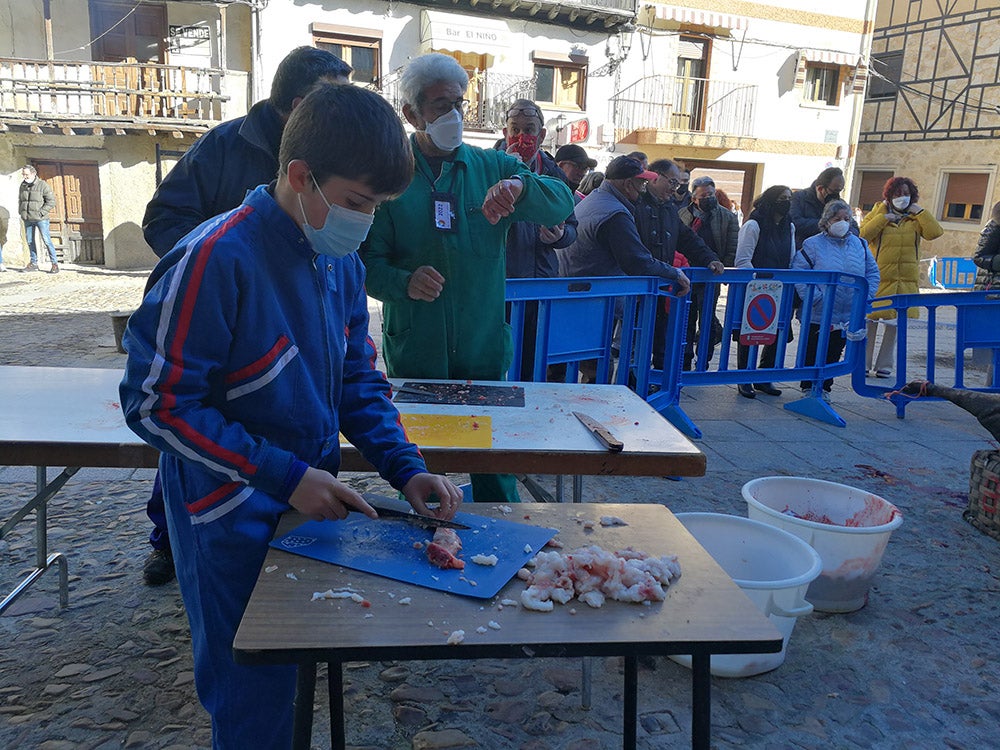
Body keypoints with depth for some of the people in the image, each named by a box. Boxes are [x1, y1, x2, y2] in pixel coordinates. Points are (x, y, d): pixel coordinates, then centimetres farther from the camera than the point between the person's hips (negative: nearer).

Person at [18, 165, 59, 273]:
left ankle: (54, 263, -5)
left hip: (41, 218, -6)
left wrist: (41, 213, -14)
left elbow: (51, 201, -9)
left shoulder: (42, 185, -8)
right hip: (27, 219, 6)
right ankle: (33, 263, 16)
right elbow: (20, 200, 23)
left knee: (46, 240, -9)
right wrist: (21, 213, 9)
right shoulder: (23, 185, 10)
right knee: (30, 241, 8)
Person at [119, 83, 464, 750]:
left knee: (300, 679, 22)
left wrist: (406, 469, -6)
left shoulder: (341, 262, 1)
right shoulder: (216, 260, -22)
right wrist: (285, 476, -22)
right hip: (235, 523, -7)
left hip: (313, 501, 7)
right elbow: (156, 403, -20)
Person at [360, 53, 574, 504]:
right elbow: (368, 260, -4)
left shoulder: (493, 167, 7)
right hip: (413, 352, -1)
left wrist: (520, 186, -23)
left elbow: (562, 205, -3)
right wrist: (405, 282, -25)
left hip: (484, 349, 2)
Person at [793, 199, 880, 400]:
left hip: (848, 315, 4)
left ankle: (824, 387, 25)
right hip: (818, 314, -4)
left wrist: (866, 297, 1)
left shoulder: (859, 245, 8)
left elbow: (872, 272, 14)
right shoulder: (813, 244, -7)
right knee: (812, 352, 6)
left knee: (834, 353, 12)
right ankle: (808, 386, 21)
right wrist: (815, 298, -18)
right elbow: (798, 271, -12)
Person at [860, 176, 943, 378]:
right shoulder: (878, 213, 6)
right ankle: (864, 363, 9)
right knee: (870, 320, -1)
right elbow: (863, 234, -9)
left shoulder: (916, 218, 11)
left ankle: (884, 365, 15)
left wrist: (920, 211, -4)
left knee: (894, 323, 6)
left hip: (906, 280, 2)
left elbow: (935, 233, -6)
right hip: (877, 277, -2)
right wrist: (883, 218, -11)